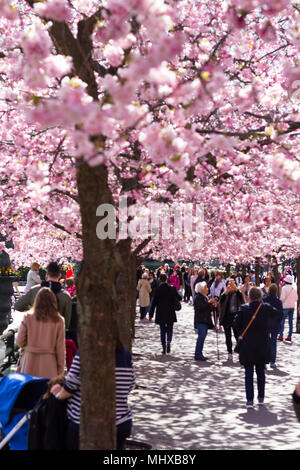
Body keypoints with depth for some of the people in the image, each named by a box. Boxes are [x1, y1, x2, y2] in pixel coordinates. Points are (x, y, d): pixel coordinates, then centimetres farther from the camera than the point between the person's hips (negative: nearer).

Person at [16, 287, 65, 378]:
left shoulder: (28, 317, -3)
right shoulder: (58, 321, -4)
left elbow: (19, 341, 1)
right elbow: (60, 347, -2)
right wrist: (61, 369, 7)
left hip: (29, 360, 1)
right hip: (48, 361, -1)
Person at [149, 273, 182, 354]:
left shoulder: (158, 290, -8)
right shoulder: (172, 289, -7)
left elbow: (154, 303, -5)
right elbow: (179, 298, 3)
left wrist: (151, 314, 0)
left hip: (160, 314, 0)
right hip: (170, 314, 0)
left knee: (162, 331, 10)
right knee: (169, 329, 10)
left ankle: (164, 348, 7)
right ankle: (168, 342, -17)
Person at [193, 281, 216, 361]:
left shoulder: (205, 297, 21)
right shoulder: (198, 297, -9)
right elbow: (200, 307, -22)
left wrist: (213, 306, 7)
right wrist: (209, 302, -17)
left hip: (205, 320, 9)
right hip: (200, 321, -9)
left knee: (202, 337, 8)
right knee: (201, 336, -13)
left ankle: (199, 354, 12)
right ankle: (197, 355, -11)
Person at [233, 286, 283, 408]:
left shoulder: (244, 308, -9)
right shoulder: (266, 308, -5)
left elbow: (236, 323, -7)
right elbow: (279, 315, 7)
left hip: (247, 345, -2)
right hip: (263, 345, 2)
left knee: (248, 373, 5)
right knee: (260, 372, 16)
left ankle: (249, 400, 1)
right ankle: (261, 398, 21)